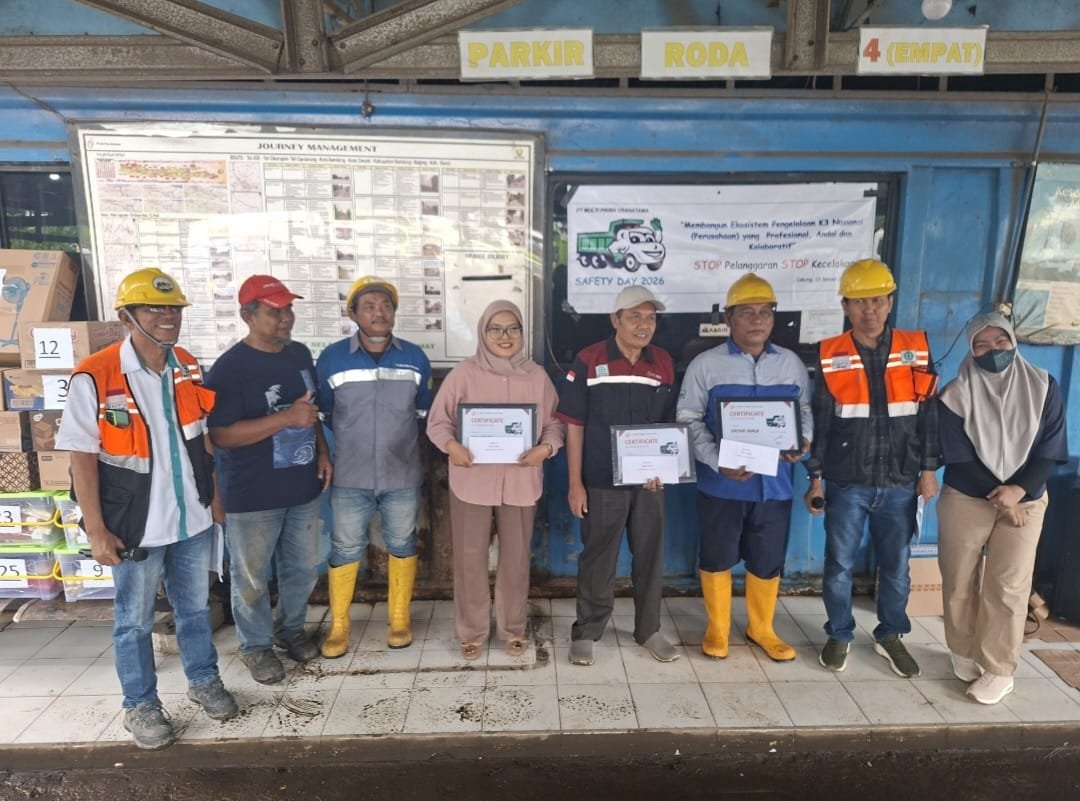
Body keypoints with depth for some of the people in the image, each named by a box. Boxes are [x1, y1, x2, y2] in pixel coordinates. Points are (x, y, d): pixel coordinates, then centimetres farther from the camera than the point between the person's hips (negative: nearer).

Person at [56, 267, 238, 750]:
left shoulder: (189, 369, 0)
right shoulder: (94, 377, -16)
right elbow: (82, 457, -13)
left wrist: (214, 494, 11)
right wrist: (96, 530, -13)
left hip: (193, 518, 4)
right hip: (136, 525, -4)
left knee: (195, 607, 20)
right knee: (134, 620, 14)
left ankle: (204, 681, 39)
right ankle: (140, 705, 33)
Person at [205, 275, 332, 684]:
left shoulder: (300, 354, 4)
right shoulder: (230, 368, -17)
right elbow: (220, 435, -22)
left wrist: (322, 452, 4)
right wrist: (286, 418, -28)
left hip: (302, 486, 6)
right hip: (252, 494, -6)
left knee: (303, 568, 19)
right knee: (252, 577, 12)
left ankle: (290, 627, 42)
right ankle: (256, 646, 33)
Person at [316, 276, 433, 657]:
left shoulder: (415, 358, -1)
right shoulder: (332, 358, -5)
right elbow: (321, 414, 5)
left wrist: (401, 443, 9)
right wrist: (345, 448, 9)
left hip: (403, 477, 1)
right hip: (349, 478, -1)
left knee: (402, 546, 12)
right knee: (345, 550, 9)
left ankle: (399, 618, 30)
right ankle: (338, 624, 28)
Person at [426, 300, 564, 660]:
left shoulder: (537, 376, 3)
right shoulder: (463, 373, -4)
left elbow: (555, 423, 5)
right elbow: (438, 420, -2)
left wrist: (545, 448, -15)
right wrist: (451, 445, -22)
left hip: (521, 480, 2)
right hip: (471, 480, -1)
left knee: (516, 556, 13)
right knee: (470, 557, 8)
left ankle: (513, 628, 32)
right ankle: (471, 631, 27)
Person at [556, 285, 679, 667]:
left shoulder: (664, 363, 2)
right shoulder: (588, 361, -8)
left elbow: (669, 423, 9)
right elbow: (573, 425, -7)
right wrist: (575, 483, -10)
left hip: (649, 481, 4)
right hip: (601, 481, -3)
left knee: (650, 556, 14)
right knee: (597, 558, 9)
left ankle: (649, 629, 32)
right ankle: (586, 631, 27)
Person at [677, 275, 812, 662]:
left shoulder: (791, 363, 6)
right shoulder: (706, 364, -5)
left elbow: (805, 410, 13)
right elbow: (689, 420, -6)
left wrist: (802, 441, -9)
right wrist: (718, 461, -18)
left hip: (774, 482, 3)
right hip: (721, 483, -3)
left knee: (768, 560, 14)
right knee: (717, 557, 11)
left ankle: (761, 628, 37)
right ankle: (717, 628, 32)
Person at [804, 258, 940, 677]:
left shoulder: (917, 350, 0)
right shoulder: (830, 358, -5)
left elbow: (929, 415, 5)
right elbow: (818, 423, -2)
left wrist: (928, 470, 2)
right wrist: (815, 479, -2)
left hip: (900, 484, 2)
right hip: (846, 484, -1)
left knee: (896, 566, 14)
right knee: (839, 565, 8)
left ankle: (890, 636, 34)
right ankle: (839, 635, 28)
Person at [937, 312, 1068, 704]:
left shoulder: (1043, 387, 0)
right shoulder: (955, 394, -6)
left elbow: (1050, 450, -4)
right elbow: (957, 457, -8)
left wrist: (1018, 490, -17)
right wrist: (997, 497, -12)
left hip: (1024, 500, 1)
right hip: (965, 499, 0)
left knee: (1007, 587, -2)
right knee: (959, 582, 6)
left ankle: (999, 670, 10)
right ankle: (964, 653, 26)